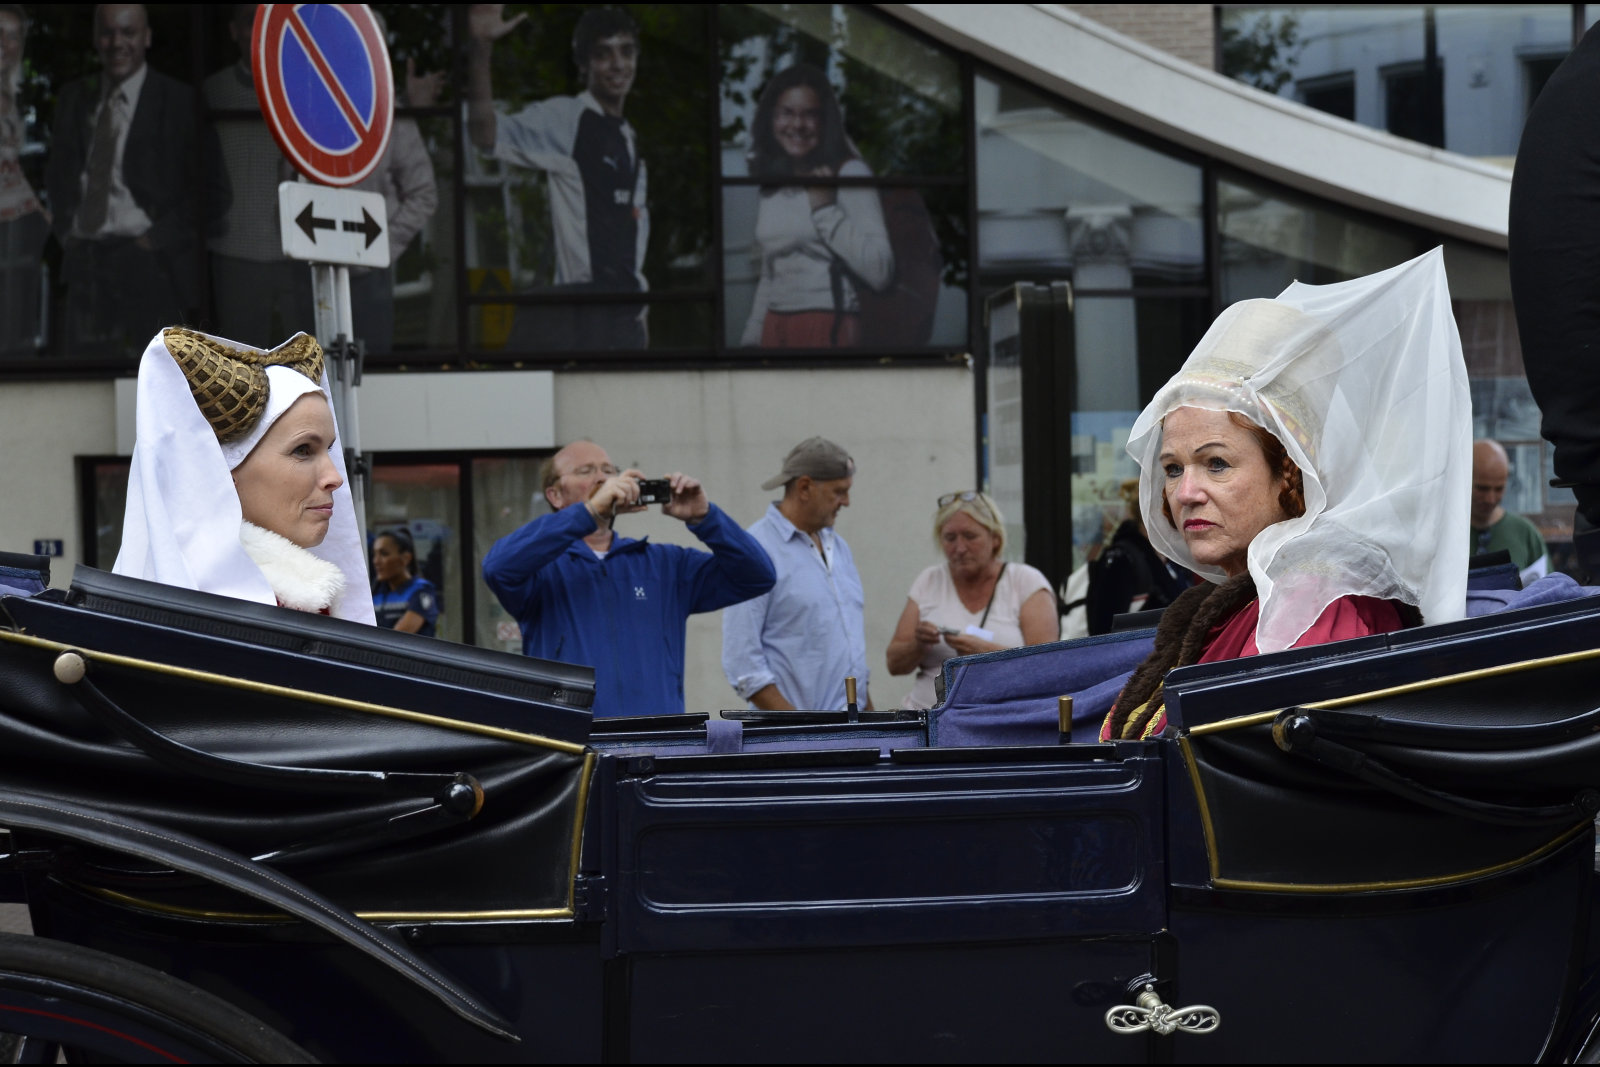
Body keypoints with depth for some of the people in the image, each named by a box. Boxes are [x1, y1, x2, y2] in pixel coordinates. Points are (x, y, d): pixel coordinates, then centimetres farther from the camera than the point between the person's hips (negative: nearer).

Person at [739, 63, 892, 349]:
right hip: (774, 329, 6)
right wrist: (751, 338, 16)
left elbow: (881, 272, -17)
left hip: (829, 325, -6)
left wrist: (825, 209, -16)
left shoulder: (850, 174, -6)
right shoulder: (771, 185, 14)